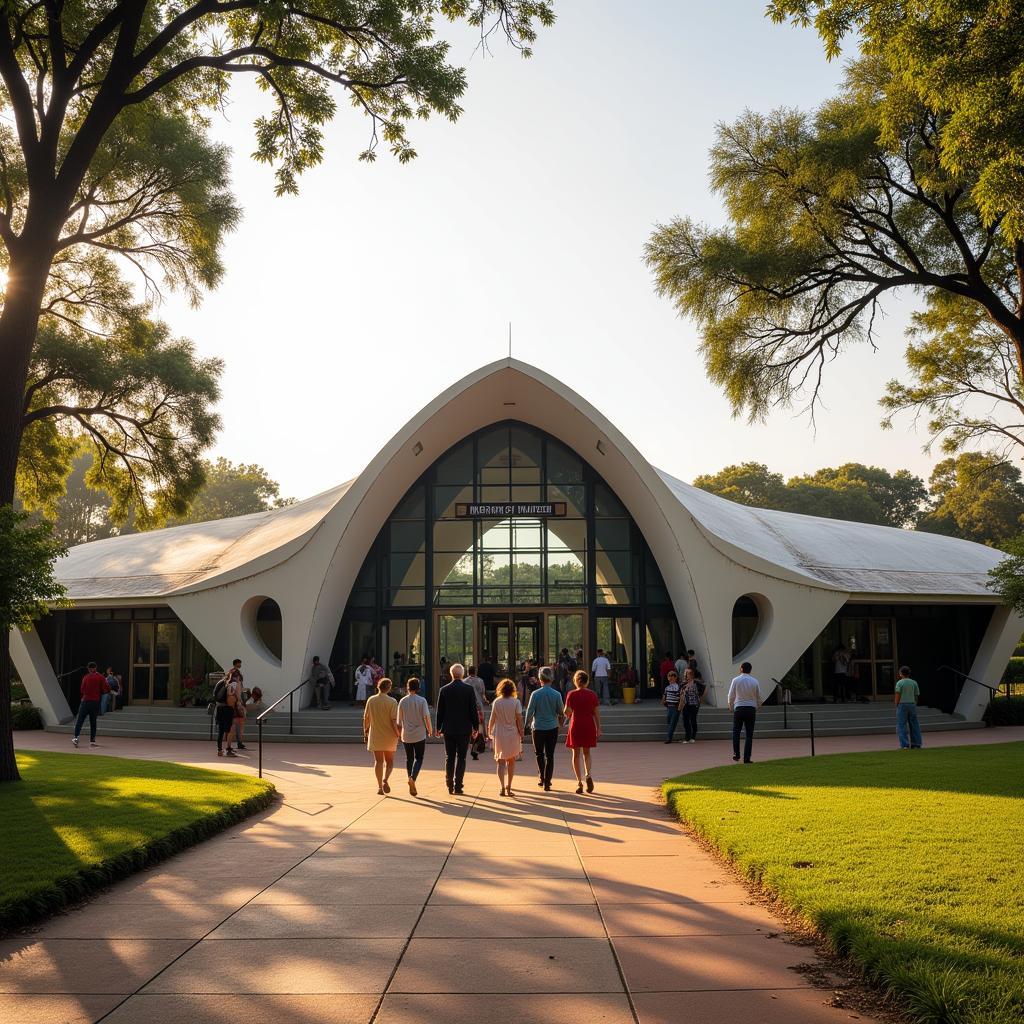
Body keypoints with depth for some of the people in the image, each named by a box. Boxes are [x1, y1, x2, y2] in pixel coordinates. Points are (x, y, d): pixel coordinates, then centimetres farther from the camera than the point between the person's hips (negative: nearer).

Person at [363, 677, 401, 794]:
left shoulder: (371, 700, -3)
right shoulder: (392, 702, -12)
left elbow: (366, 718, 2)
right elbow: (394, 721, -16)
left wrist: (365, 732, 14)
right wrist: (398, 733, -4)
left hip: (375, 735, 2)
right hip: (389, 736, -2)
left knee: (378, 761, 9)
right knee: (389, 761, 13)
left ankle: (380, 786, 5)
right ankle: (385, 779, -11)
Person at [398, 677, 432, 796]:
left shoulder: (402, 701, 0)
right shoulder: (422, 700, -8)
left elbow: (399, 720, 6)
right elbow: (426, 717, -11)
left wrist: (399, 731, 21)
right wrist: (429, 730, 3)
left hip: (406, 735, 2)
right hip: (419, 734, -2)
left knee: (409, 759, 13)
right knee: (419, 758, 2)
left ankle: (410, 779, 14)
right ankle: (413, 778, -20)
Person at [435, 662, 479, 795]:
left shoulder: (444, 690, -3)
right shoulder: (469, 689, -6)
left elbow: (440, 711, 2)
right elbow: (473, 710, -4)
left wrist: (438, 728, 11)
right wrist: (476, 727, 5)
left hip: (448, 729, 1)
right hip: (464, 729, -1)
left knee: (449, 758, 11)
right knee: (461, 758, 4)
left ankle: (450, 786, 12)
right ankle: (458, 786, 0)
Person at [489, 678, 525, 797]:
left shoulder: (496, 702, -4)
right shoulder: (516, 702, -7)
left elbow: (492, 719, -1)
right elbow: (519, 720, -7)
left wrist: (490, 731, 14)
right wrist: (522, 735, 0)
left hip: (499, 734, 0)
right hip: (513, 734, 0)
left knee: (501, 762, 2)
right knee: (511, 760, 16)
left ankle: (503, 787, -12)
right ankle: (509, 786, 22)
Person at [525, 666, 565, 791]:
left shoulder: (535, 694, -9)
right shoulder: (557, 694, -6)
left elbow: (530, 711, -5)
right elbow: (561, 712, 2)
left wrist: (527, 724, 10)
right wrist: (561, 723, 22)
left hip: (538, 728, -1)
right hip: (552, 728, 1)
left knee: (539, 754, 17)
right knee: (550, 756, 6)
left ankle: (542, 778, 14)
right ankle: (547, 783, 5)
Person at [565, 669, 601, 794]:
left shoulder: (572, 695, -6)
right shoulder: (592, 694, 0)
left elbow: (567, 712, -8)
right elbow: (597, 713, 0)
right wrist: (598, 729, 5)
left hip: (576, 725, -2)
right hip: (589, 725, 2)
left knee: (576, 754, 7)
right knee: (587, 752, 18)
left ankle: (579, 782, 4)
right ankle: (588, 775, -6)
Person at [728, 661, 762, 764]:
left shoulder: (736, 680, -4)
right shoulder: (755, 682, 1)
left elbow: (731, 696, -1)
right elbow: (759, 697, 6)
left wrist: (731, 706, 16)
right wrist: (756, 708, 22)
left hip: (739, 708, -1)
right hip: (751, 709, 1)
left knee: (736, 732, 14)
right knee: (749, 734, 5)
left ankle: (736, 754, 8)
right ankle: (746, 758, 2)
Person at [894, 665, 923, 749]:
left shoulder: (900, 683, -6)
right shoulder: (914, 682, 7)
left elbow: (897, 696, -11)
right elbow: (916, 695, 6)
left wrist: (896, 705, -3)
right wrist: (914, 704, 13)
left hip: (902, 705, -4)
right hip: (912, 704, 4)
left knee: (902, 725, -1)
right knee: (914, 725, 9)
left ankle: (904, 744, -7)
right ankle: (916, 744, 11)